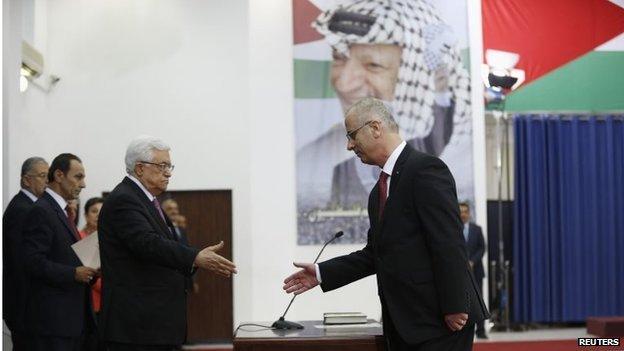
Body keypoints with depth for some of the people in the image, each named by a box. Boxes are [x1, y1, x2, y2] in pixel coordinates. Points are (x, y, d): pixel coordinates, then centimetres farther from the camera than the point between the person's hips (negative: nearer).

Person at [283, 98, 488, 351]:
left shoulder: (426, 169, -11)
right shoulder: (380, 190, 17)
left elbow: (449, 243, -17)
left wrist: (454, 308, -20)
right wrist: (322, 273, 13)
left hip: (439, 320, -9)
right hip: (403, 323, 9)